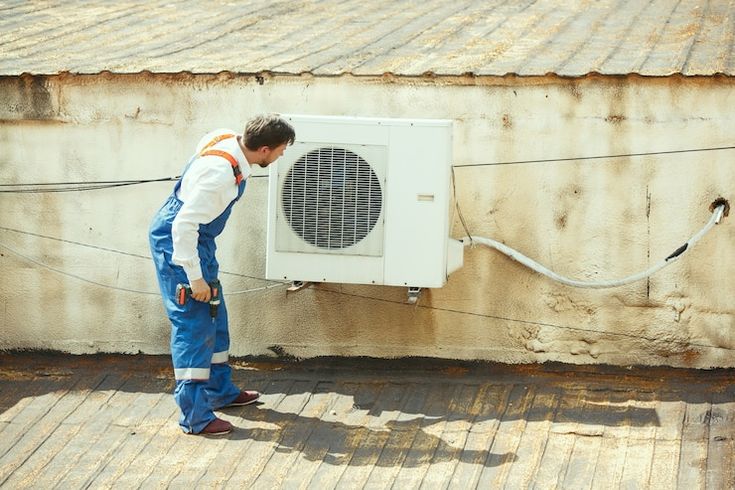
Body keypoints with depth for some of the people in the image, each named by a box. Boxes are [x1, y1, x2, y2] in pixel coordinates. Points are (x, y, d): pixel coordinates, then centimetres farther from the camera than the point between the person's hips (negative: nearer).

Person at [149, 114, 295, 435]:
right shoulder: (218, 173, -33)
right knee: (193, 324, -7)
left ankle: (220, 390, 35)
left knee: (214, 318, 19)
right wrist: (195, 278, -25)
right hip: (176, 242, -10)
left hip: (198, 238, 10)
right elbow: (184, 225, -32)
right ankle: (195, 416, -2)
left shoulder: (229, 141, -7)